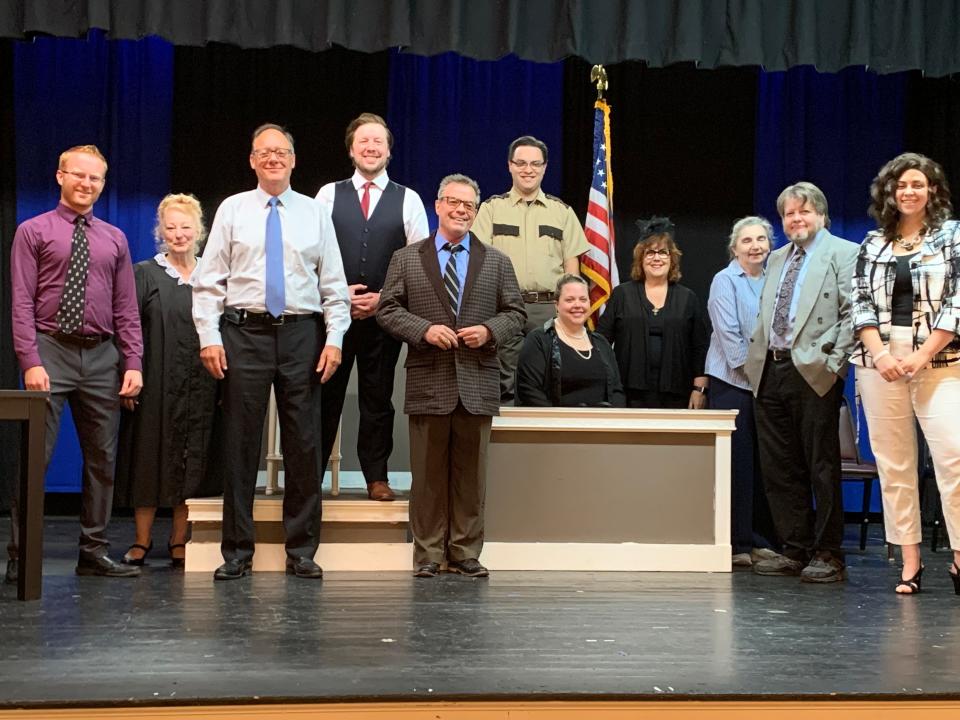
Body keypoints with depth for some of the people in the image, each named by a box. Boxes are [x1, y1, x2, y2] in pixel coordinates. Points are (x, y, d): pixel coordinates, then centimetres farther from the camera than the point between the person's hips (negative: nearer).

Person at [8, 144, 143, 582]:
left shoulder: (114, 239, 14)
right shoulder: (33, 232, 3)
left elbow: (126, 308, 12)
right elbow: (21, 303, -3)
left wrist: (133, 363, 2)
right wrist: (31, 362, -14)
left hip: (102, 356, 4)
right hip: (52, 350, -4)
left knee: (103, 459, 6)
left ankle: (93, 553, 16)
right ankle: (20, 557, -1)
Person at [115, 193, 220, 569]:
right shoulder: (145, 274, 4)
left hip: (200, 385, 2)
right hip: (156, 383, -2)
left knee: (193, 460, 3)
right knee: (150, 456, 1)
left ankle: (180, 539, 11)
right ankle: (142, 540, 10)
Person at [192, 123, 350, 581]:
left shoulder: (315, 213, 10)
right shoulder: (232, 210, 7)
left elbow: (334, 284, 8)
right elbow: (209, 281, 4)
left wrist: (335, 338, -2)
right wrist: (209, 337, -6)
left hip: (301, 335, 1)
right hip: (245, 334, -1)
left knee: (303, 443, 2)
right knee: (240, 443, 1)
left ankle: (301, 551, 11)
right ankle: (237, 552, 9)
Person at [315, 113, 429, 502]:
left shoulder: (408, 200, 5)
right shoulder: (329, 194, 7)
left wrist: (385, 298, -8)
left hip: (385, 315, 0)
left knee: (378, 398, 7)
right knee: (324, 396, 3)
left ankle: (377, 477, 15)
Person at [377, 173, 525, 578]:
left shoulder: (496, 262, 12)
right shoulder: (406, 259, 8)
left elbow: (515, 313, 10)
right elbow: (388, 309, 3)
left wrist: (489, 330, -9)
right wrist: (424, 329, -12)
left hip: (478, 383, 1)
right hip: (428, 382, -1)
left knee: (471, 472, 5)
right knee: (428, 472, 3)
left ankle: (466, 553, 12)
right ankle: (428, 553, 10)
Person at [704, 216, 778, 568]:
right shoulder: (724, 281, -3)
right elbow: (728, 333, -10)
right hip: (732, 381, -5)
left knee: (762, 461, 7)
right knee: (736, 460, -5)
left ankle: (760, 540, 13)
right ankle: (736, 542, -1)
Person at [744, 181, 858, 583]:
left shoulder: (842, 253, 0)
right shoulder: (776, 259, 22)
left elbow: (852, 313, -8)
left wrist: (834, 362, -14)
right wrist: (756, 358, 12)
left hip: (814, 373, -7)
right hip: (770, 371, 7)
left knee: (822, 466, -2)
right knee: (778, 467, 8)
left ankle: (828, 556, 4)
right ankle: (795, 550, 16)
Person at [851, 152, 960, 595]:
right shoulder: (873, 245, 13)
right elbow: (860, 304, 8)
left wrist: (922, 356, -11)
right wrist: (880, 354, -7)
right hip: (880, 362, 3)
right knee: (892, 463, 2)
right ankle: (910, 561, 7)